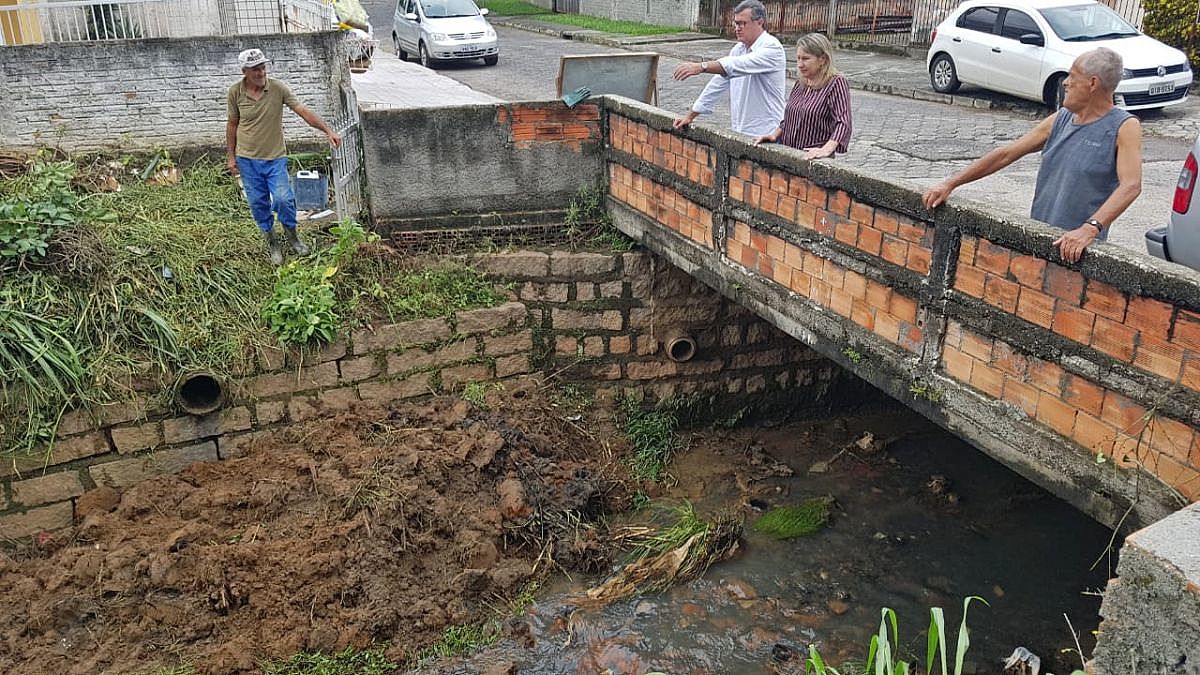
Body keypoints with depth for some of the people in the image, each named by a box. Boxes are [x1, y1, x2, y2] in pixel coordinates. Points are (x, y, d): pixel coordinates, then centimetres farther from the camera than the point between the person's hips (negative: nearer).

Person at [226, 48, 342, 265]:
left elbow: (303, 111, -16)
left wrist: (328, 130, -27)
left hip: (275, 157, -1)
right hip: (247, 159, 1)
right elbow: (232, 124, 6)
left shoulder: (278, 88, -10)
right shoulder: (235, 93, -6)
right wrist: (231, 157, 7)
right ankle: (271, 241, 26)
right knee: (258, 203, 6)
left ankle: (291, 233, 16)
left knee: (283, 198, -13)